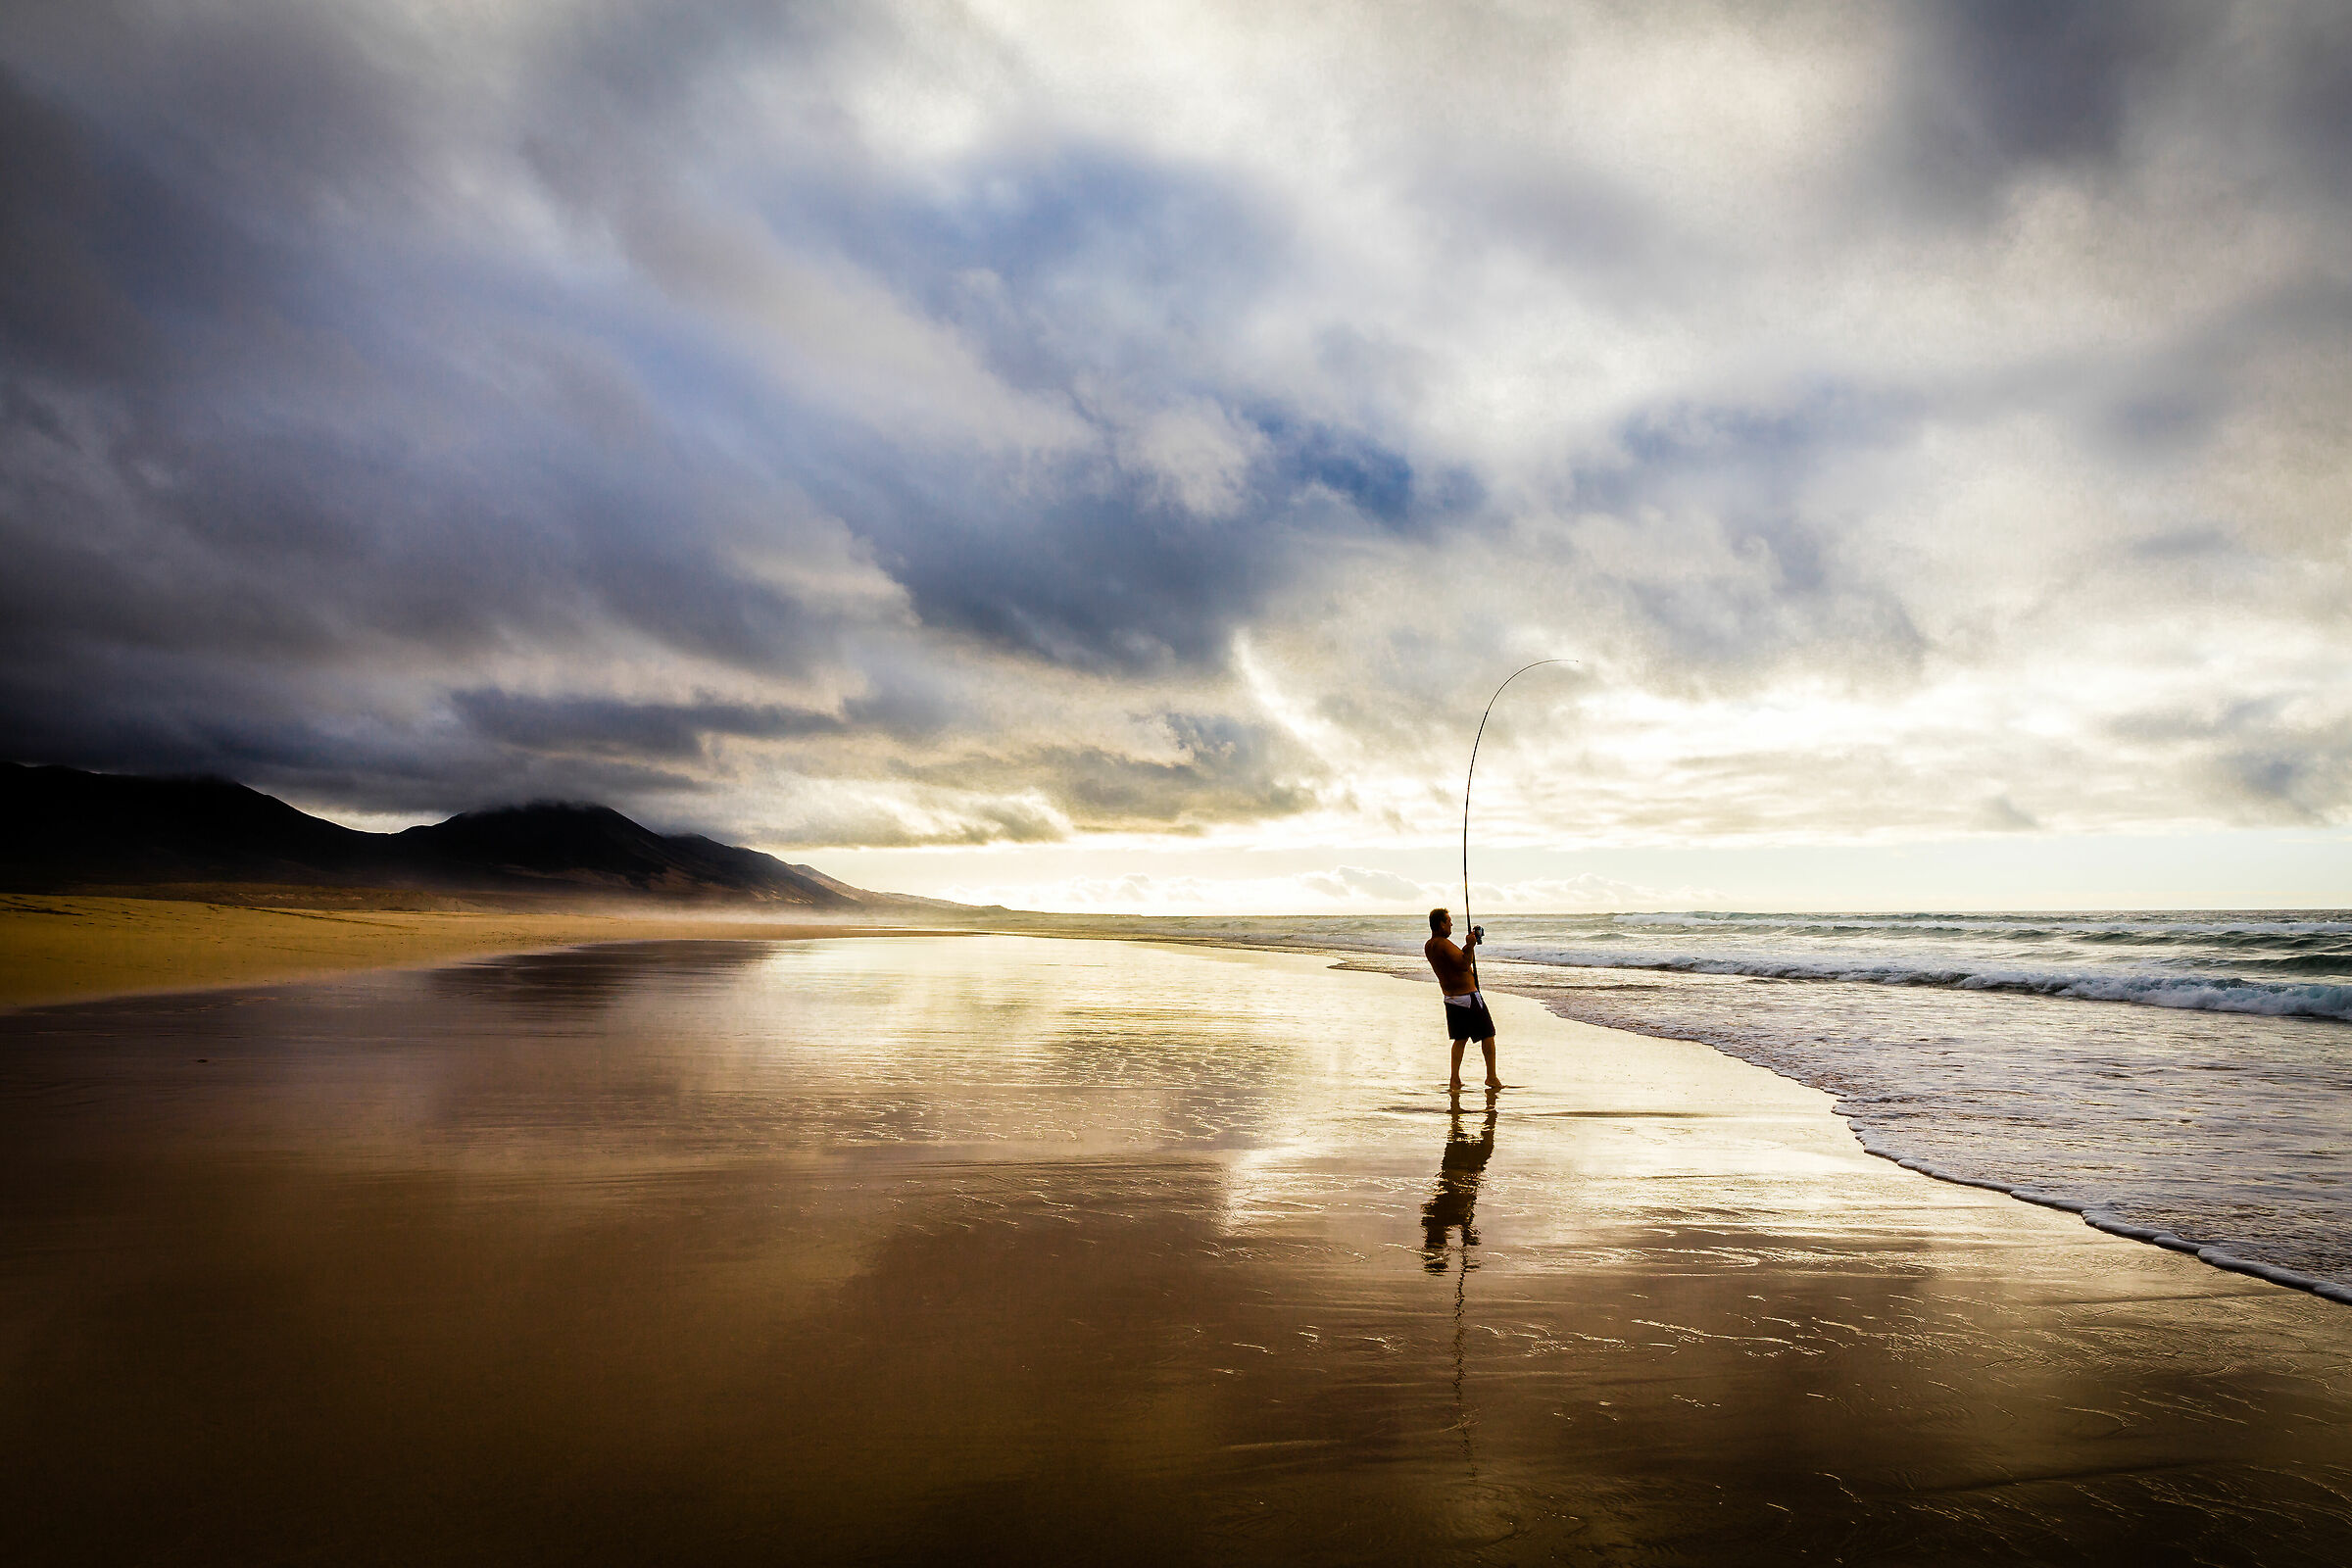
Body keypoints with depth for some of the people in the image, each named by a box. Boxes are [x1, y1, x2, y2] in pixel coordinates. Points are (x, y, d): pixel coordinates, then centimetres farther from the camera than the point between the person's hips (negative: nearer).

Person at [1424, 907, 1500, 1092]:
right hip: (1468, 997, -8)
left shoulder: (1428, 946, 8)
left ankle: (1455, 1080, 11)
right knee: (1487, 1035, 7)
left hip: (1450, 998, 8)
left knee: (1460, 1038, 17)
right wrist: (1471, 946, -17)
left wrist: (1469, 944, 16)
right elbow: (1464, 965, -27)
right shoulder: (1444, 944, -21)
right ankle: (1491, 1077, 11)